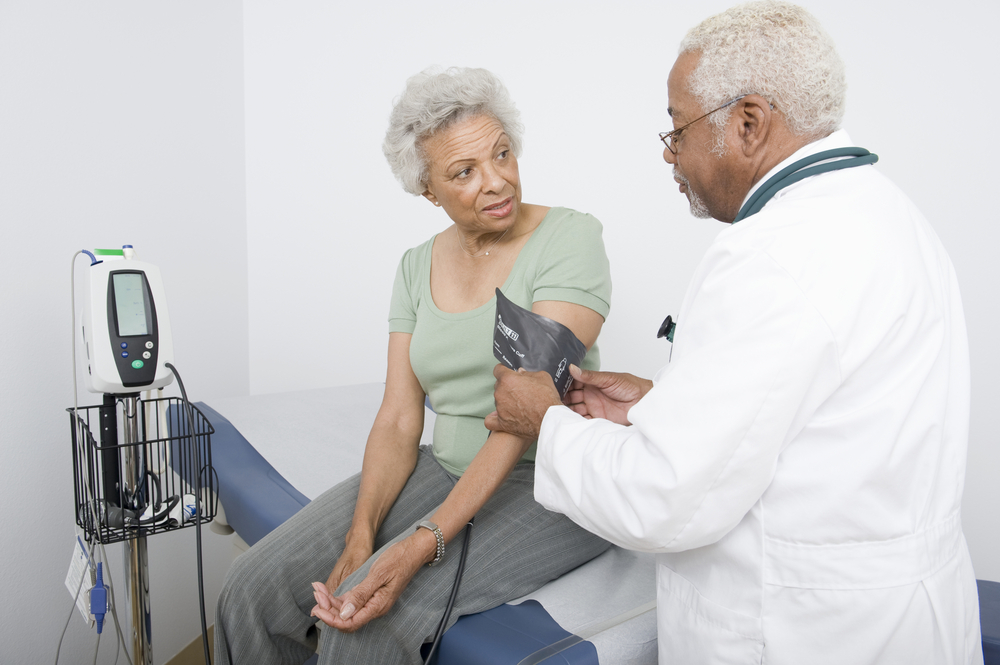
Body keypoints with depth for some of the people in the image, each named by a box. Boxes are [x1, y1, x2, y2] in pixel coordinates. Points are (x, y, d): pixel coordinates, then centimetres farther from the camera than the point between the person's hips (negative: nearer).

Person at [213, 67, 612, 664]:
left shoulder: (569, 238, -12)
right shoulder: (417, 266, 7)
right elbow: (399, 419, 2)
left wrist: (423, 544, -29)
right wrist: (360, 538, -14)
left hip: (549, 482, -5)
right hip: (446, 468, 6)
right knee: (254, 588, -7)